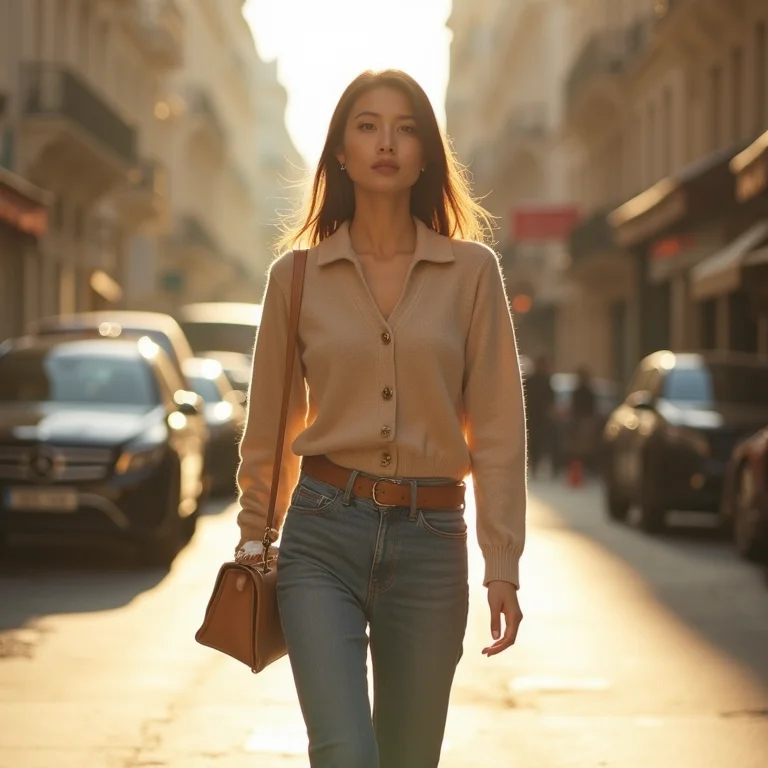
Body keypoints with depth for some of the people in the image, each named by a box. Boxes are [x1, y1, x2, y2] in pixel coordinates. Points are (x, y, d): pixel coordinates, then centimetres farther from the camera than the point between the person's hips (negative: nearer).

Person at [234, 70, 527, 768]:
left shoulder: (472, 271, 3)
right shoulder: (297, 274, 5)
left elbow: (497, 428, 1)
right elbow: (270, 426, 12)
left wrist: (502, 566, -3)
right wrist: (253, 545, 13)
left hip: (430, 540, 1)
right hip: (324, 534, -1)